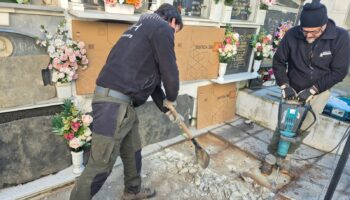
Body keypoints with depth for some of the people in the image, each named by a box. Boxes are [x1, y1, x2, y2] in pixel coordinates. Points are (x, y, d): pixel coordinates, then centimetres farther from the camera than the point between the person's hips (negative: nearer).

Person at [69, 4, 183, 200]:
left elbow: (151, 76, 27)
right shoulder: (162, 28, -5)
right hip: (114, 103, -10)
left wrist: (164, 106, 29)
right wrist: (171, 98, 13)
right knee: (101, 165, 0)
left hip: (123, 102, 10)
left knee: (133, 151, 22)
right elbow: (169, 71, -8)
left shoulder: (144, 27, 25)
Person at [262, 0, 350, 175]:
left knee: (302, 127, -6)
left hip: (319, 91, 0)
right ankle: (272, 155, 17)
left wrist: (312, 90, -20)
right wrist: (284, 85, -14)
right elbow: (278, 62, -5)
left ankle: (285, 154, 18)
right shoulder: (292, 35, -16)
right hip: (293, 90, 0)